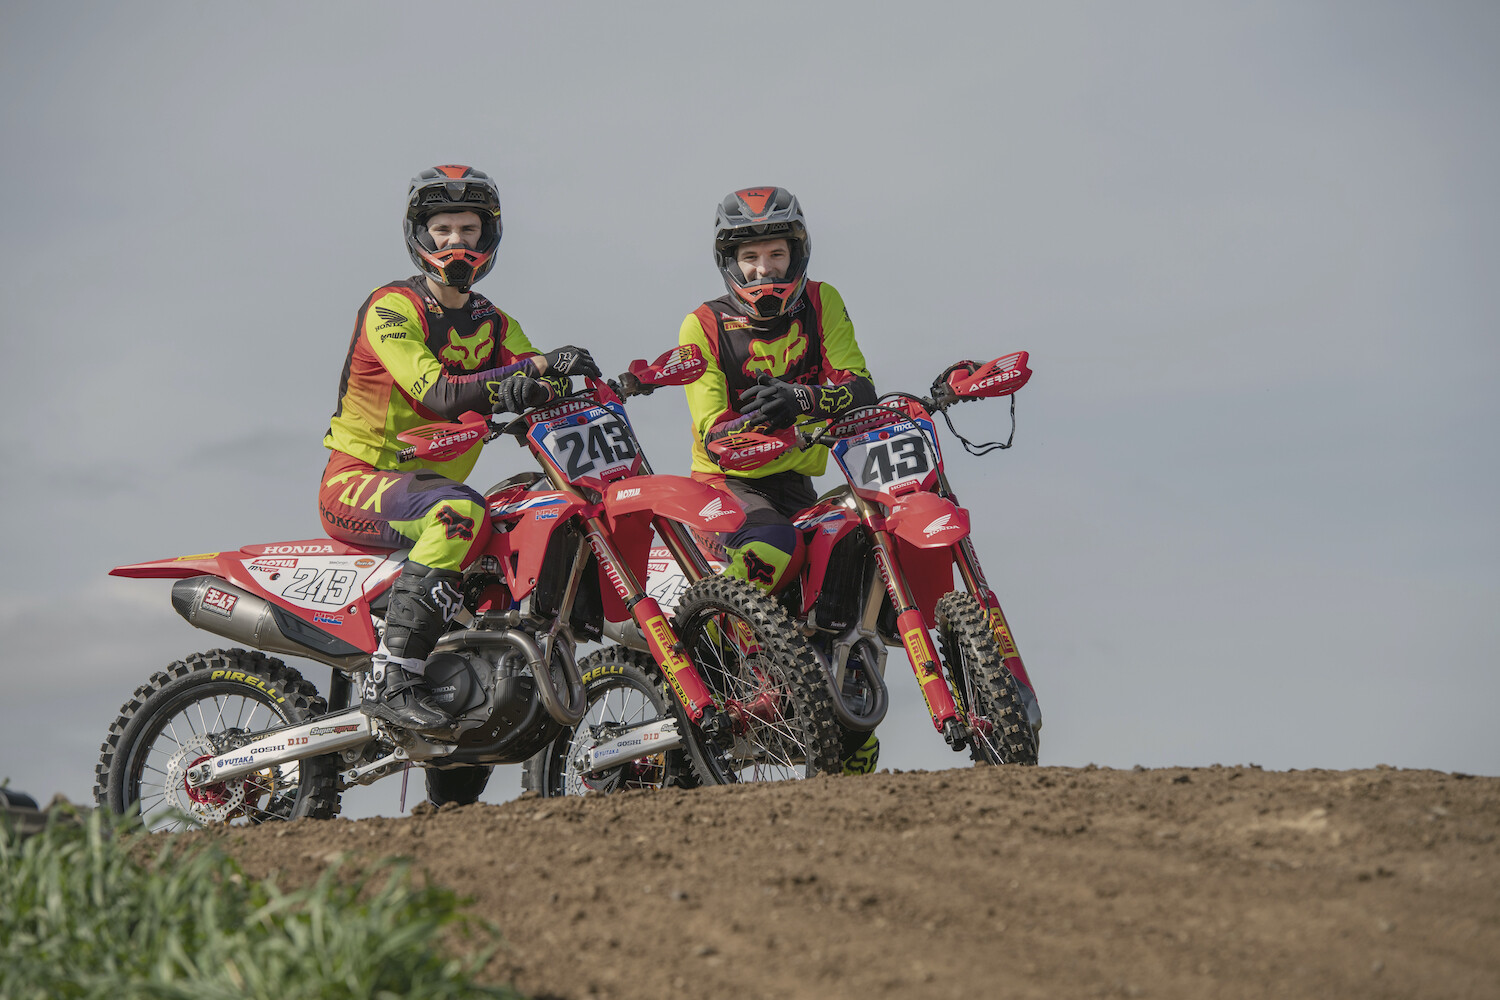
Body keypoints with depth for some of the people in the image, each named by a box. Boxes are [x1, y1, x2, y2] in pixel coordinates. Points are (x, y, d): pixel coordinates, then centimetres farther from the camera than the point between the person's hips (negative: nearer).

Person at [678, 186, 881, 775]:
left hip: (796, 481, 5)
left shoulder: (821, 303, 5)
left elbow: (860, 388, -9)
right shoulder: (704, 327, -3)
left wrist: (803, 400, -30)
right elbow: (711, 435, -12)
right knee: (772, 547, -34)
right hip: (727, 483, -4)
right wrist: (756, 419, -34)